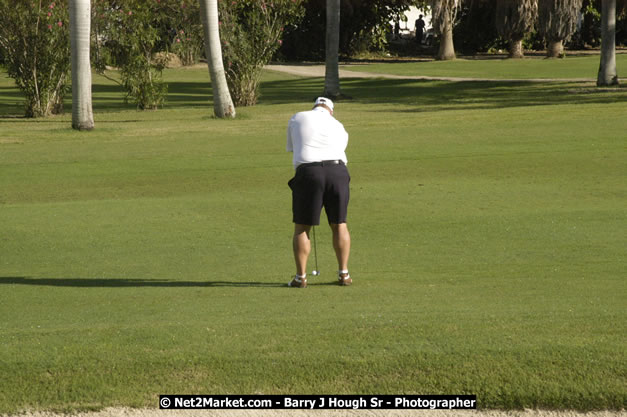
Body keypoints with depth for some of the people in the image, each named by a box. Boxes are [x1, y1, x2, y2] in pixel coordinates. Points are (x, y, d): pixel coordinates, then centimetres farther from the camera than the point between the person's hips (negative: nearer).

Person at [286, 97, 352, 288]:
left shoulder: (297, 119, 16)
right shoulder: (339, 128, 21)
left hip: (309, 172, -2)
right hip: (338, 172, 2)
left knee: (302, 227, 7)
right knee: (339, 224, 14)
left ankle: (301, 277, 5)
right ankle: (343, 274, 14)